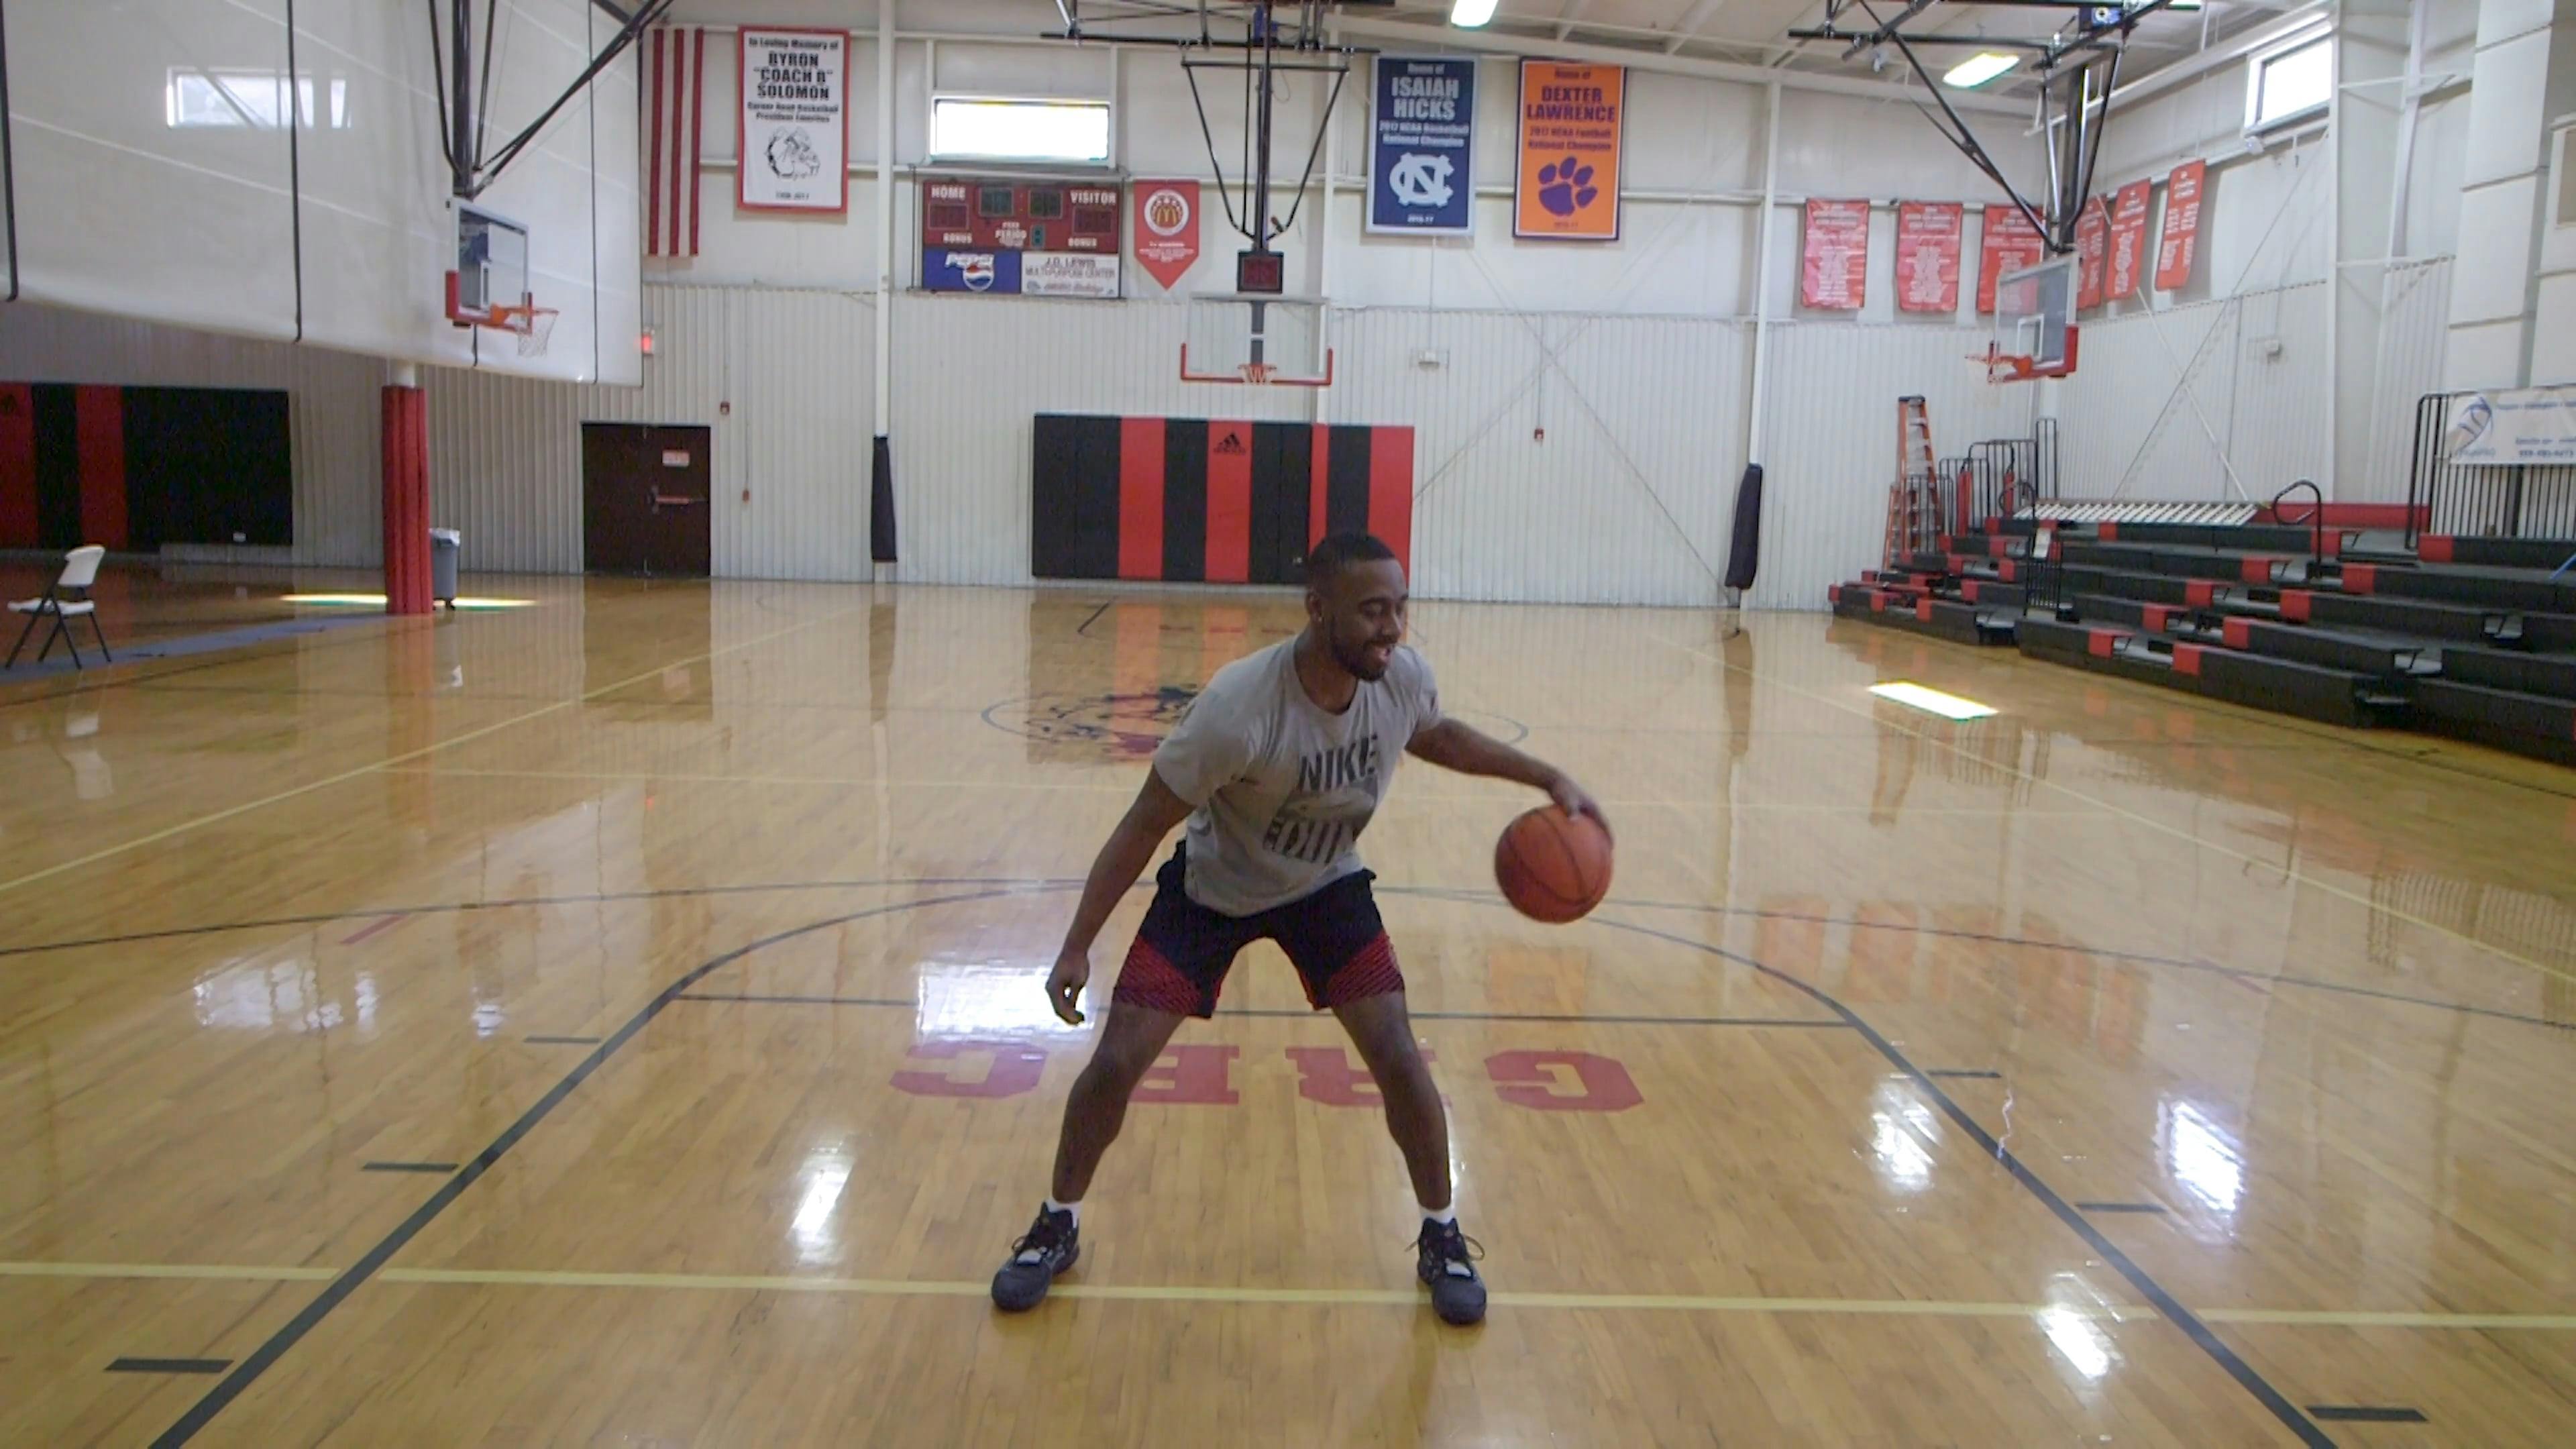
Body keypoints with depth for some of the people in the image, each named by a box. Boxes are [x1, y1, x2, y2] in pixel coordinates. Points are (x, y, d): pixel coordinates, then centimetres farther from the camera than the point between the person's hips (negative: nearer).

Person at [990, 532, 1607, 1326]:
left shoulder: (1404, 677, -22)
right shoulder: (1238, 708, -36)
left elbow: (1438, 735, 5)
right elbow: (1145, 824, -24)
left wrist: (1548, 778, -2)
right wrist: (1077, 947, -21)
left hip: (1327, 887, 3)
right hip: (1211, 888, -3)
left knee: (1397, 1055, -8)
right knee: (1116, 1061, -6)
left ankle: (1442, 1238, 16)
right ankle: (1057, 1226, 21)